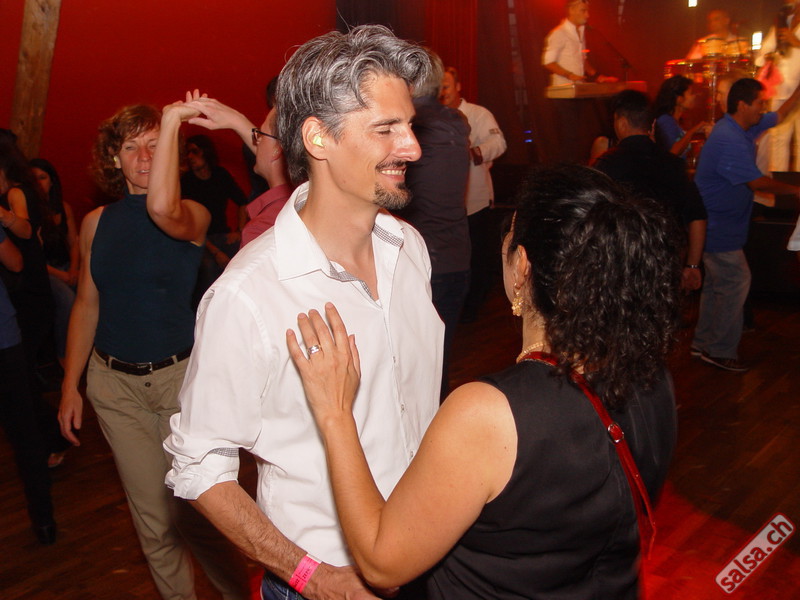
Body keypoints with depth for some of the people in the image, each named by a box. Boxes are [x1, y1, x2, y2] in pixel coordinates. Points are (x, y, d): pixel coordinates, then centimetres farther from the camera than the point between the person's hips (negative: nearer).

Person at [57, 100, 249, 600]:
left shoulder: (193, 215, -6)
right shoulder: (97, 223, 6)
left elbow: (161, 208, -31)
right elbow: (87, 305, 12)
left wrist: (172, 123, -23)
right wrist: (70, 384, 10)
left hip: (181, 376, -3)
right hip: (113, 382, 4)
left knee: (192, 513, -3)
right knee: (152, 518, 10)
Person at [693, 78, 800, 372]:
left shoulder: (743, 127, 7)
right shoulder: (729, 141, -24)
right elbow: (757, 183, -18)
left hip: (717, 225, 10)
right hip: (718, 227, -10)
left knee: (716, 282, 15)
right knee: (736, 282, -5)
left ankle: (704, 343, 24)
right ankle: (721, 350, 5)